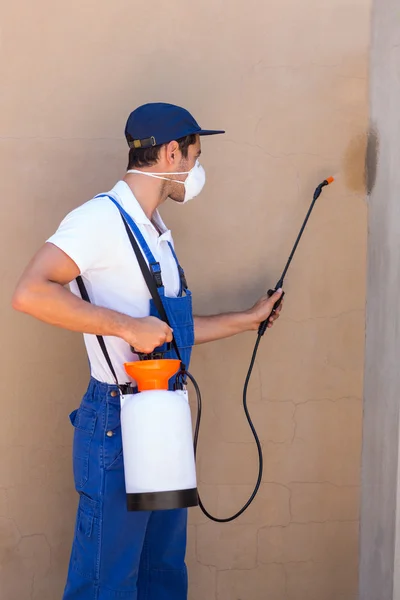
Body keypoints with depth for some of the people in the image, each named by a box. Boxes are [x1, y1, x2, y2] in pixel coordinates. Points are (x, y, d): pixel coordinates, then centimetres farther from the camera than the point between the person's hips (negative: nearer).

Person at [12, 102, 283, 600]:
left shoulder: (154, 233, 15)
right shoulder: (103, 218, -14)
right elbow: (30, 293, -26)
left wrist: (247, 319, 26)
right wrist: (127, 325, -27)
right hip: (119, 422, -9)